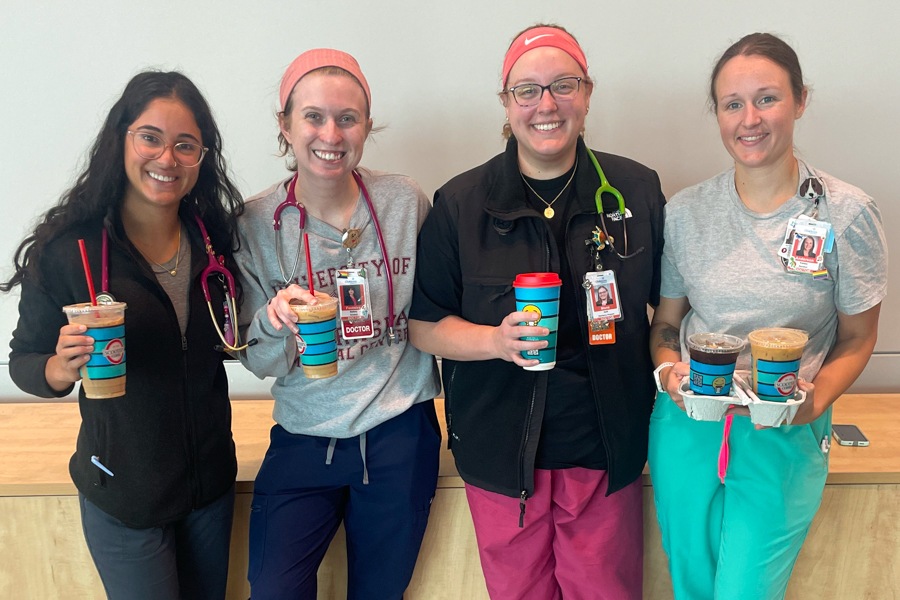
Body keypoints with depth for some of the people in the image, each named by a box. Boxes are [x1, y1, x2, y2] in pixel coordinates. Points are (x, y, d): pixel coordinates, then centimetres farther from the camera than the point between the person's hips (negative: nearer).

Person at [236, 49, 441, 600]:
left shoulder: (406, 202, -7)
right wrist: (275, 323, -24)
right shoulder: (257, 223, -7)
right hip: (305, 437, 0)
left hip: (401, 434, 1)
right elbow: (263, 365, -2)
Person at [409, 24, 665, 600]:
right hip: (500, 451, 0)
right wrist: (495, 340, -19)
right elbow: (424, 324, -3)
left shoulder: (638, 190, -1)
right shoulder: (460, 204, -5)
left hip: (606, 452, 1)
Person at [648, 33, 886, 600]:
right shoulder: (686, 211, -2)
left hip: (784, 438, -2)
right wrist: (670, 372, -13)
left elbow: (857, 340, 0)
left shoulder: (848, 213, -8)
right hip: (685, 425, 3)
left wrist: (814, 401, -18)